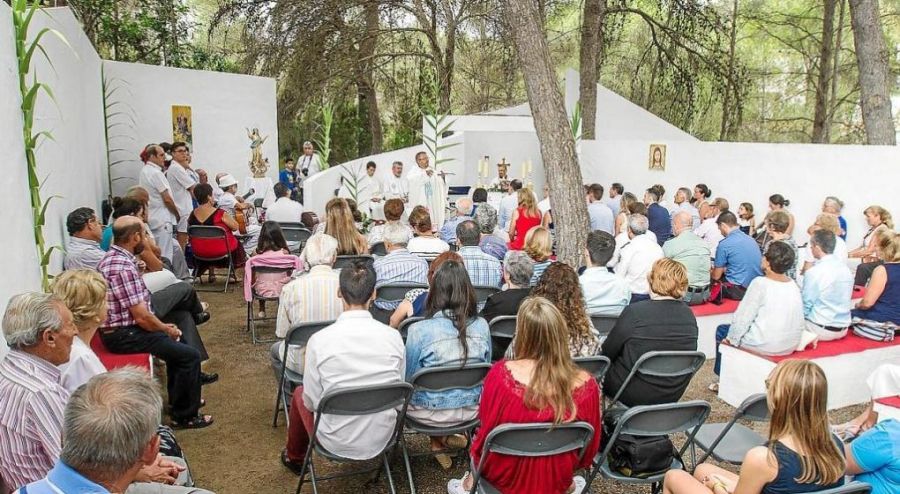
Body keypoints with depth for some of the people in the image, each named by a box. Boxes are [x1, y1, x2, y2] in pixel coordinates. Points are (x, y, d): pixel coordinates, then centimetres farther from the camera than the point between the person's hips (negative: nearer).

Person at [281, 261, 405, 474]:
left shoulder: (319, 340, -21)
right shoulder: (393, 337, -15)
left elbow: (312, 402, -10)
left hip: (337, 442, -2)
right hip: (383, 437, 3)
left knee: (300, 394, 28)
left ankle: (294, 458, 51)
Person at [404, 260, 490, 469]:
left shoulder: (419, 331, -24)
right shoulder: (482, 326, -13)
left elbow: (408, 377, -10)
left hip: (430, 413, -3)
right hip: (471, 411, 4)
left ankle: (439, 439, 26)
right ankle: (442, 440, 27)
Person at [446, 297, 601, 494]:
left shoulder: (503, 372, -26)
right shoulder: (585, 384, -20)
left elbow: (486, 430, -11)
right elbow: (589, 447, -4)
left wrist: (476, 456, 11)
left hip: (507, 478, -2)